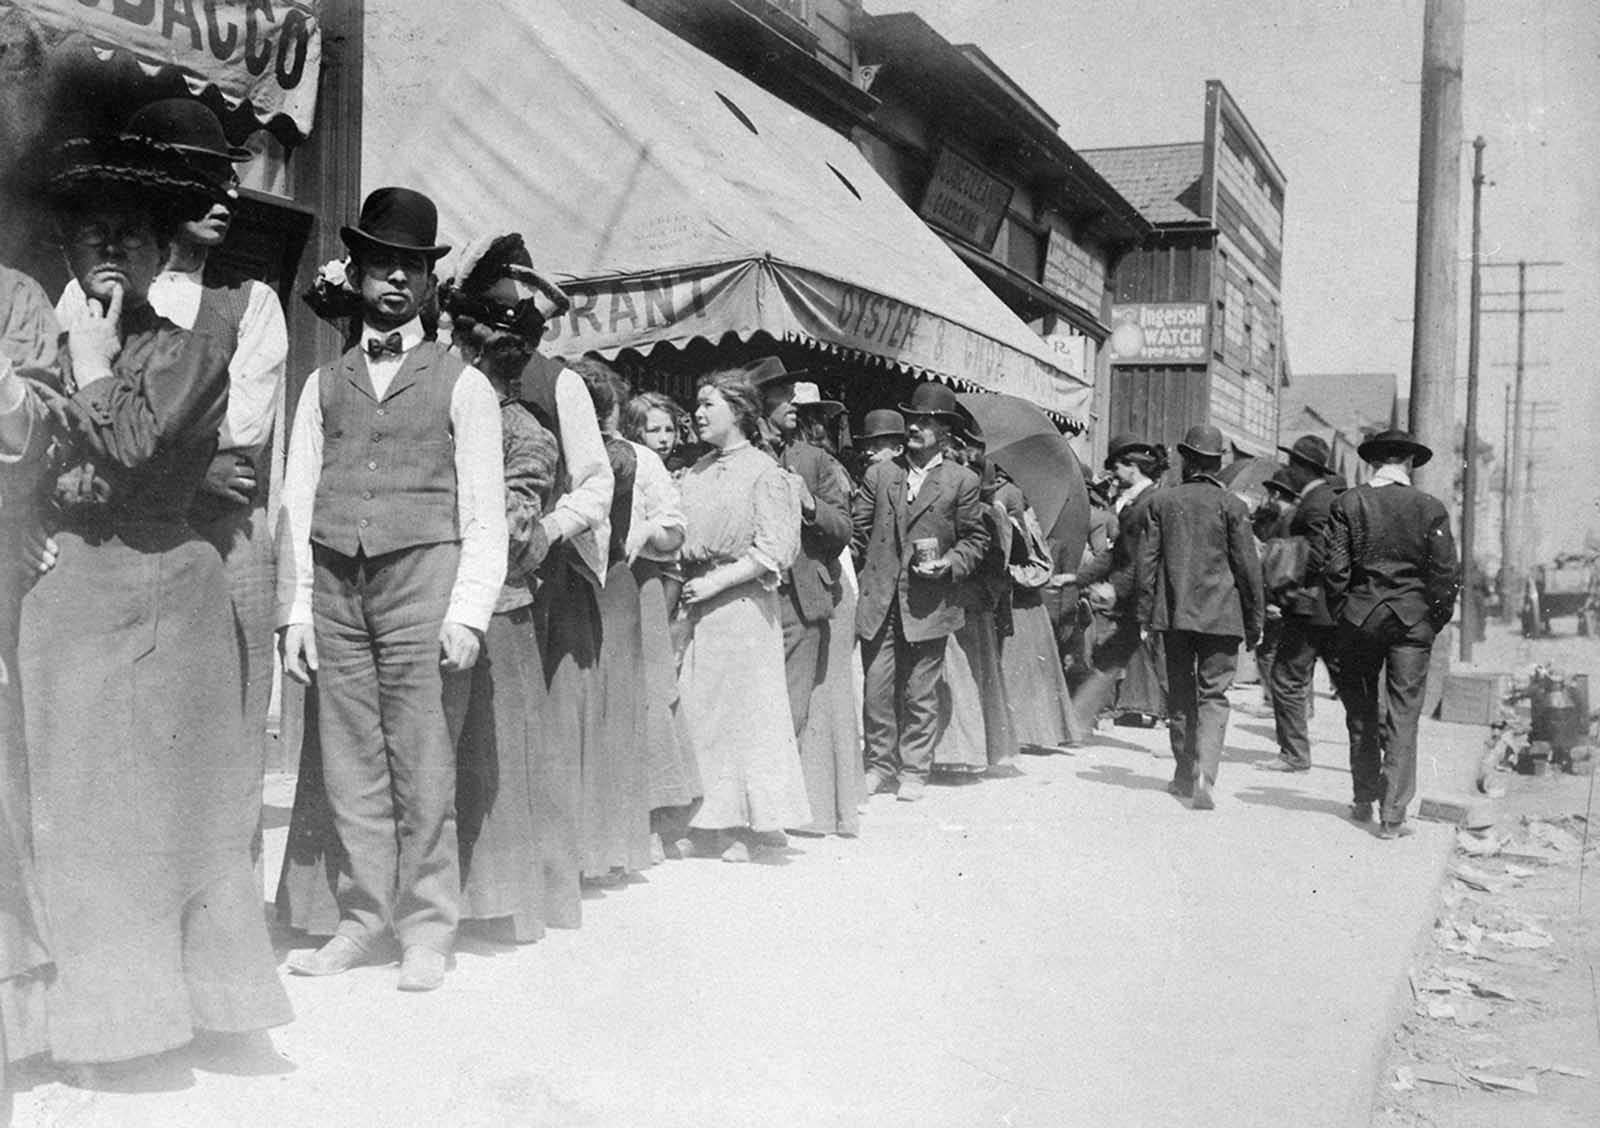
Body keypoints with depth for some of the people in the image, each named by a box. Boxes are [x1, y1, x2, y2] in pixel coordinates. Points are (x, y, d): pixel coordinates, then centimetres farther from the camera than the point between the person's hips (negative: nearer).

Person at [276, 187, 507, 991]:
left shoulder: (462, 384, 7)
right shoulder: (324, 384, 16)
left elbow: (484, 509, 2)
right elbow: (296, 500, 12)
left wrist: (468, 612, -8)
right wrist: (295, 607, 3)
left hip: (421, 574, -3)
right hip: (334, 584, 4)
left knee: (422, 765, -4)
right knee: (349, 762, 5)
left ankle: (427, 930, 6)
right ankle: (364, 918, 15)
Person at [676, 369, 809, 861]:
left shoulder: (763, 471, -4)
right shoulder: (696, 473, 14)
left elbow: (773, 552, -10)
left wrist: (716, 580, -15)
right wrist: (682, 578, 3)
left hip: (741, 604, -6)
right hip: (696, 605, 6)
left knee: (745, 709, -2)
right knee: (698, 709, 4)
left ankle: (758, 829, 7)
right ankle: (720, 822, 12)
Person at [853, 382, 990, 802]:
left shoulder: (962, 481, 4)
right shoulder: (879, 473, 10)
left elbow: (976, 538, 7)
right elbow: (858, 530, 12)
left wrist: (950, 564, -9)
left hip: (928, 603, -2)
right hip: (879, 600, 2)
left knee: (920, 693, 3)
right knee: (877, 689, 3)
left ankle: (913, 771, 16)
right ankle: (880, 764, 17)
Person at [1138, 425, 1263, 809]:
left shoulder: (1161, 501, 3)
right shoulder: (1232, 506, -4)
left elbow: (1147, 560, 4)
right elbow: (1248, 567, -2)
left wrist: (1145, 615, 9)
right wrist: (1254, 622, 6)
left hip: (1174, 614, 2)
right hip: (1220, 615, -2)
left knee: (1180, 694, 14)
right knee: (1213, 695, 1)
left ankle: (1185, 773, 23)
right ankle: (1204, 774, -15)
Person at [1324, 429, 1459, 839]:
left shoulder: (1347, 504, -3)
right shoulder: (1430, 508, -3)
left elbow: (1335, 568, -5)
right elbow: (1446, 572, -4)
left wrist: (1341, 616, 6)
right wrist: (1435, 620, 8)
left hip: (1359, 619, 1)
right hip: (1413, 621, -1)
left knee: (1361, 712, 14)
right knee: (1402, 717, 2)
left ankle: (1364, 802, 24)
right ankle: (1393, 815, 1)